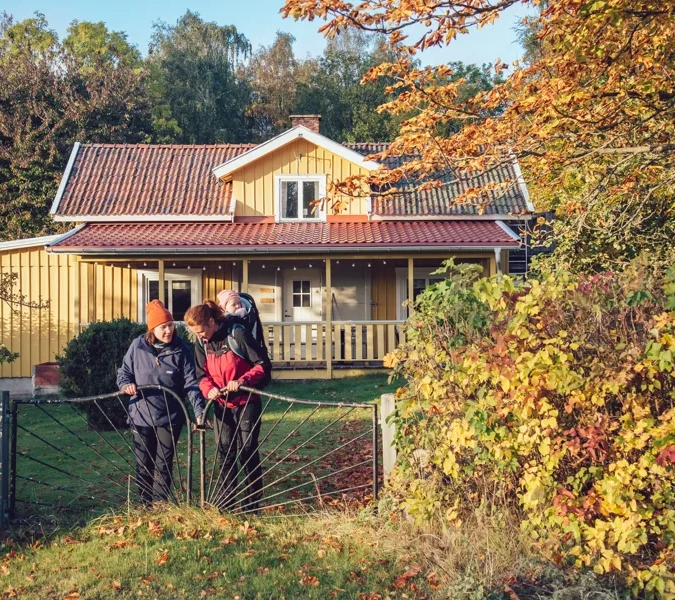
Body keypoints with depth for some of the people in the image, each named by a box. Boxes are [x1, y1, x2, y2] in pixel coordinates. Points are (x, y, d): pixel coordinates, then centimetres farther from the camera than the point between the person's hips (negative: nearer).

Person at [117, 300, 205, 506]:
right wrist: (126, 384, -14)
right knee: (143, 464, 10)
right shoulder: (138, 346, -4)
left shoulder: (181, 350, -6)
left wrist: (199, 411, -17)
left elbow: (191, 383, -7)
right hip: (141, 415, 1)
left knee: (164, 464, 6)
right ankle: (146, 505, 24)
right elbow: (123, 372, 8)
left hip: (170, 417, -1)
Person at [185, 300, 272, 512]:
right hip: (222, 405, 5)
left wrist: (242, 381, -30)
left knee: (247, 452, -1)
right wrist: (209, 389, -17)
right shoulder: (202, 343, 0)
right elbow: (202, 374, 5)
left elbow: (263, 365, -16)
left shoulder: (237, 334, -18)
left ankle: (252, 505, 11)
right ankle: (224, 504, 18)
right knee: (225, 454, 10)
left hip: (246, 403, -5)